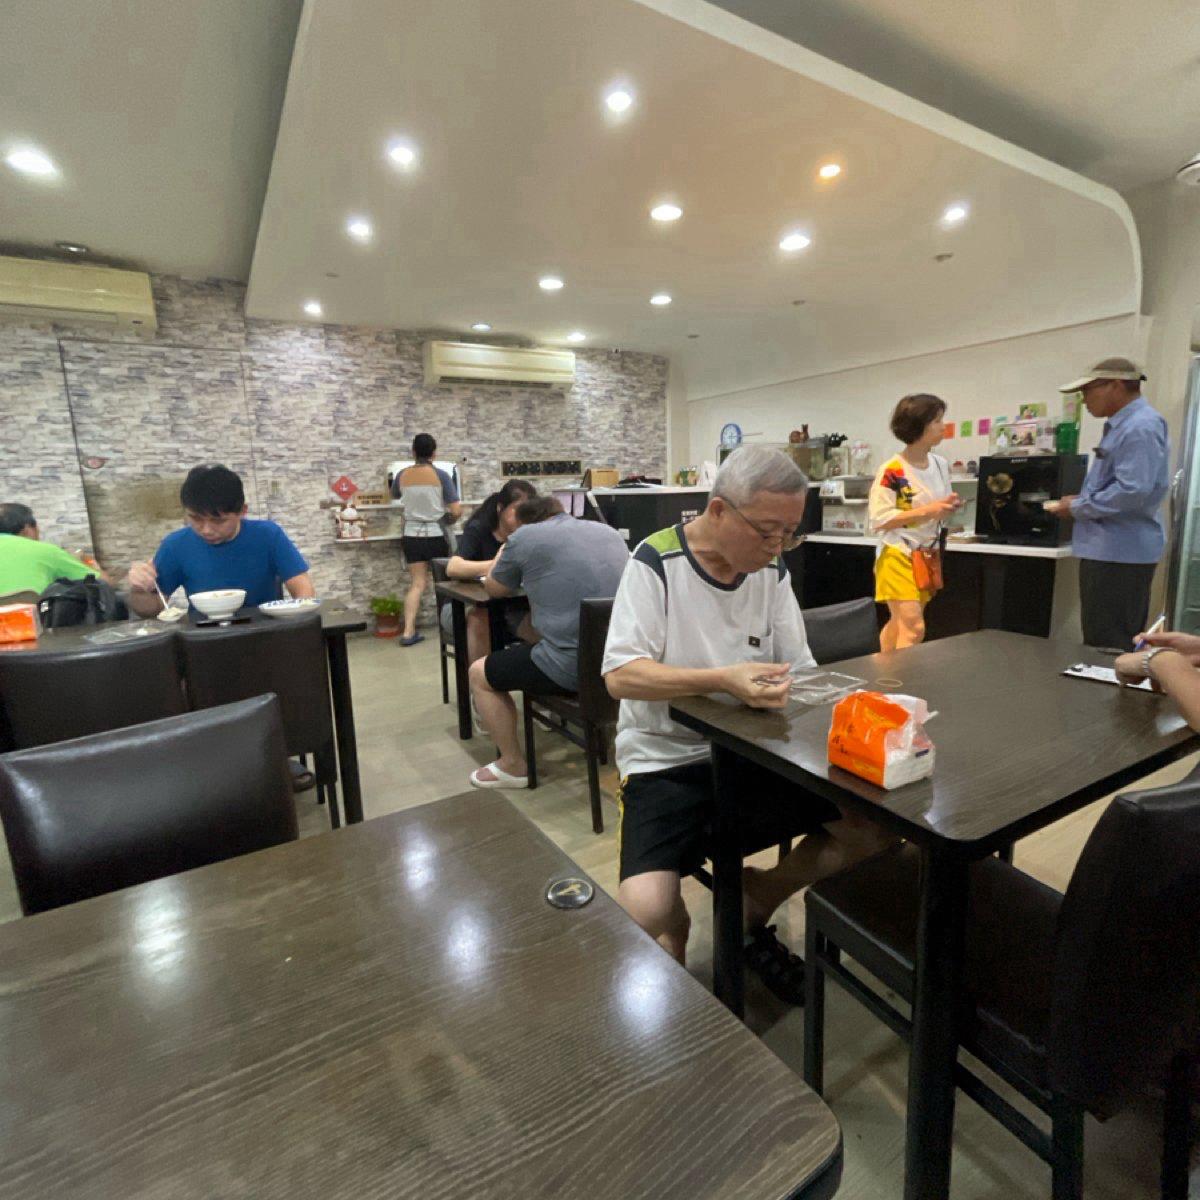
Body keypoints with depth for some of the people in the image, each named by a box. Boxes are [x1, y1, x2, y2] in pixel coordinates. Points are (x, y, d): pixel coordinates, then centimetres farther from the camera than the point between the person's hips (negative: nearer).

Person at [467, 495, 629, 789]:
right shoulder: (608, 530, 14)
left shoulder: (525, 537, -2)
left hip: (573, 668, -7)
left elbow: (494, 588, 14)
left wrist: (506, 551, 32)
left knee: (479, 674, 17)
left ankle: (512, 766, 24)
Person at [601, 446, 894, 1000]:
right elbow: (620, 675, -22)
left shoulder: (772, 571, 4)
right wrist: (722, 679, -34)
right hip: (665, 759, -5)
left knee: (874, 833, -7)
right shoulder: (656, 563, -14)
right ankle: (676, 931, 15)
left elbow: (801, 670, 5)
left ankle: (754, 905, 17)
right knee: (646, 908, -25)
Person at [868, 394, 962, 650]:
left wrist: (949, 506, -5)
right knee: (913, 628, -13)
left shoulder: (941, 465, 8)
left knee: (899, 625, 16)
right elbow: (878, 520, -20)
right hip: (898, 557, -7)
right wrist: (927, 511, -23)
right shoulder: (892, 471, -17)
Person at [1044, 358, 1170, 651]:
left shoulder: (1141, 427, -16)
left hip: (1120, 552, -10)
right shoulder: (1123, 424, 16)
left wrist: (1077, 508, -13)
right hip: (1108, 548, 10)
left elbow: (1132, 492, -25)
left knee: (1109, 646, -4)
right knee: (1104, 641, 17)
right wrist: (1080, 501, 9)